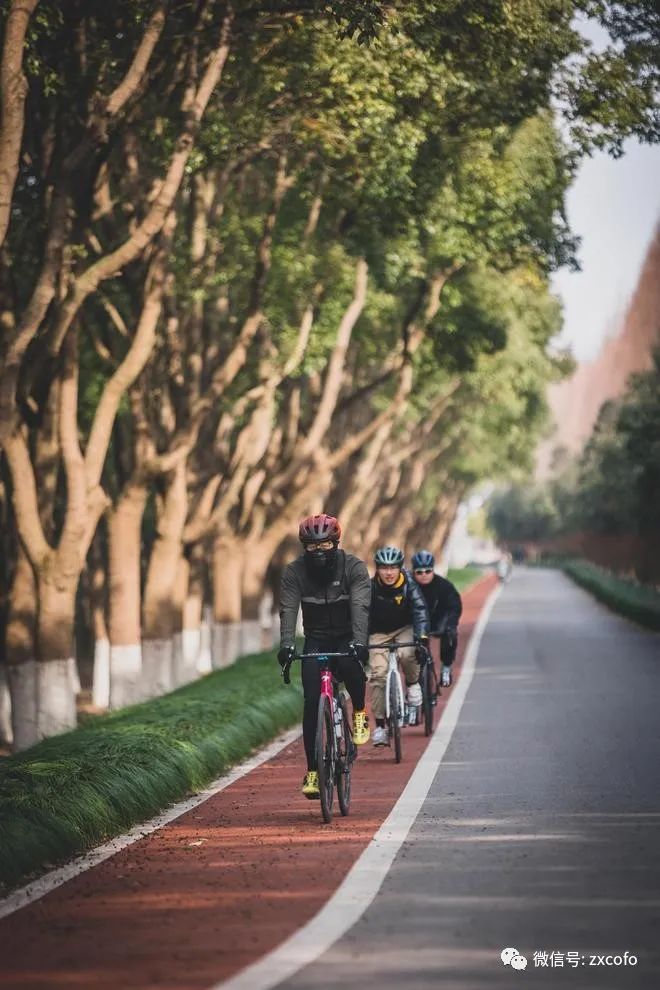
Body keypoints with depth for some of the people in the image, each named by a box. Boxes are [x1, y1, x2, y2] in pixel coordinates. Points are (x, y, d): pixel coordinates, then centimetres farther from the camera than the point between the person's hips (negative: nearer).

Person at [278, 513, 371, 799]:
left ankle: (360, 713, -4)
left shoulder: (353, 567, -16)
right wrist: (287, 645, -39)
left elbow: (360, 607, -28)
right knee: (311, 702, -13)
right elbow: (288, 610, -22)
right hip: (316, 641, 2)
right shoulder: (294, 572, -11)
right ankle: (312, 771, -9)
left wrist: (359, 642, -45)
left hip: (347, 639, -2)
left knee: (351, 666, -35)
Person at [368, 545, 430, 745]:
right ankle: (379, 725, -10)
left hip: (404, 629, -1)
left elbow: (420, 612, -28)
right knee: (378, 674, -16)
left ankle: (413, 684, -1)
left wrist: (421, 639, -42)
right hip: (379, 633, 1)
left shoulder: (409, 586, -19)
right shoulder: (371, 588, -17)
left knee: (407, 654, -33)